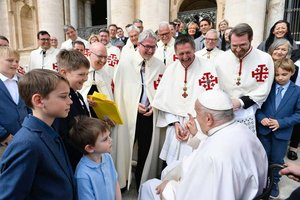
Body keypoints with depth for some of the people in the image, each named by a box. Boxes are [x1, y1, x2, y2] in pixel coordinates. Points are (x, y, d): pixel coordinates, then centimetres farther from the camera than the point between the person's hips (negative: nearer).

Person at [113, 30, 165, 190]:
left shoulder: (160, 65, 1)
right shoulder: (125, 62, -4)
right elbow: (118, 88, -4)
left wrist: (156, 105, -7)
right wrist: (134, 104, -10)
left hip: (150, 115, 2)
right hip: (128, 114, -1)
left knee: (146, 151, 13)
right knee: (125, 149, 11)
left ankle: (142, 184, 35)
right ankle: (121, 182, 34)